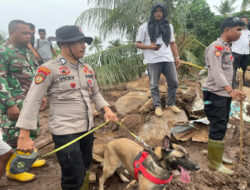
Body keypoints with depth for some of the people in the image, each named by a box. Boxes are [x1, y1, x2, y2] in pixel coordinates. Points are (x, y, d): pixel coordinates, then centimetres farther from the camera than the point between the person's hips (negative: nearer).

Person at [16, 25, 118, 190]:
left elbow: (95, 93, 17)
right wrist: (24, 136, -15)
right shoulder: (49, 69, -12)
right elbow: (32, 101, -13)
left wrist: (107, 109, 0)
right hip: (65, 132, -6)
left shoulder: (88, 69, 7)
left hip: (88, 128, 7)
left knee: (85, 169, 23)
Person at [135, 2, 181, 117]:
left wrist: (177, 57, 10)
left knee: (174, 82, 4)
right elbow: (137, 44, 1)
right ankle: (157, 106, 15)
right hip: (153, 61, -4)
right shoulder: (145, 27, 2)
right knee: (154, 85, 1)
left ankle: (170, 104, 21)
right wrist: (149, 46, -16)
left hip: (168, 59, 4)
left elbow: (172, 43, 19)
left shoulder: (169, 26, 16)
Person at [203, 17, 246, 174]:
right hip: (215, 94, -10)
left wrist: (231, 91, 20)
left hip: (225, 93, 10)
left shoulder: (227, 47, 16)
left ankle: (217, 154, 31)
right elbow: (216, 72, -29)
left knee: (222, 126, 16)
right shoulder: (216, 47, -15)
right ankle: (215, 163, 7)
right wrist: (230, 90, -41)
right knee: (218, 127, -5)